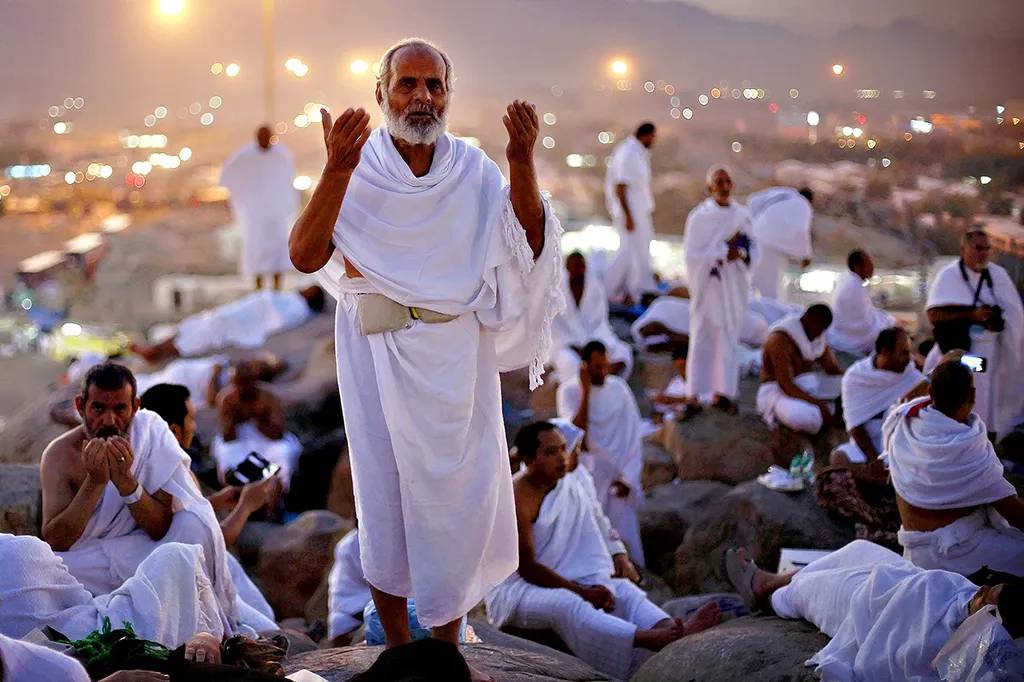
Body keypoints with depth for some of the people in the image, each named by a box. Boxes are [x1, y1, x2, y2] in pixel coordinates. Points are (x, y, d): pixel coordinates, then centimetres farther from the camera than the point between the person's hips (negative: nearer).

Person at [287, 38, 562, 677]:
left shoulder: (474, 170, 0)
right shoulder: (359, 168, -5)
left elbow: (529, 248, -9)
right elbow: (305, 257, -17)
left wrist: (523, 164, -21)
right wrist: (336, 172, -28)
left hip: (457, 358, 2)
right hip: (378, 354, -1)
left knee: (459, 494, 7)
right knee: (385, 495, 7)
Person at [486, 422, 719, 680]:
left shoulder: (571, 489, 6)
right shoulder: (518, 498, -18)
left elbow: (590, 550, 6)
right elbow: (527, 568, -20)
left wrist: (598, 587, -13)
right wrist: (583, 592, -19)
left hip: (561, 582, 8)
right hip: (514, 589, -8)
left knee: (622, 588, -12)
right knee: (566, 604, -36)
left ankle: (673, 631, -41)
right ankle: (651, 639, -56)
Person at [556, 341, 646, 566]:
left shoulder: (619, 387, 1)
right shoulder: (569, 391, -6)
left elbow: (633, 435, 2)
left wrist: (628, 477, -4)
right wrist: (585, 391, -18)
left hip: (619, 476, 2)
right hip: (588, 476, -2)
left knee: (624, 536, 0)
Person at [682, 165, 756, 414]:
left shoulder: (742, 215, 4)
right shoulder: (699, 217, -9)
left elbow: (753, 250, 8)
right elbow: (691, 254, -13)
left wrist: (740, 253, -14)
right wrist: (724, 251, -16)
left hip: (735, 287, 4)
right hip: (709, 285, -4)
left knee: (730, 337, 8)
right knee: (704, 337, -1)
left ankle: (722, 391, 17)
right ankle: (695, 393, 5)